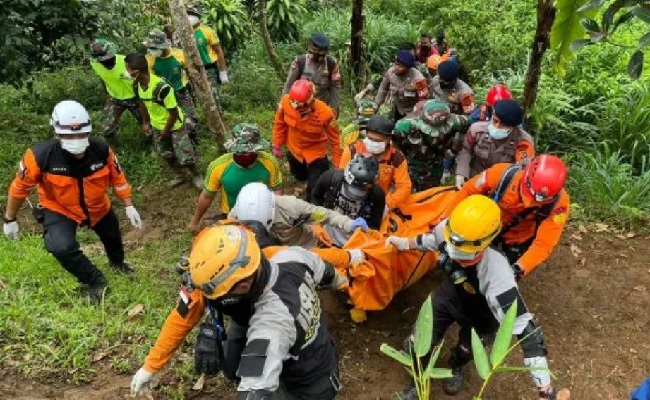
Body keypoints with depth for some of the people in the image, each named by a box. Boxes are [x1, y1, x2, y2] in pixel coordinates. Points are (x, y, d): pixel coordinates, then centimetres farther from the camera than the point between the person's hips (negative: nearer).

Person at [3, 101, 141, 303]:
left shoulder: (101, 149, -27)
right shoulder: (41, 155, -33)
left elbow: (117, 178, -10)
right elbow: (19, 187, -16)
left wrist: (129, 207, -7)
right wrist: (10, 219, -6)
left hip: (98, 207, 3)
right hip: (59, 210, -3)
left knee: (112, 237, 26)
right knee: (62, 247, -30)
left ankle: (117, 263, 64)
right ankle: (95, 281, -1)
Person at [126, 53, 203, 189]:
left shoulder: (162, 87, -35)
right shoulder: (136, 85, -13)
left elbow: (173, 112, -25)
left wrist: (166, 131, -14)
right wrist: (146, 122, 13)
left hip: (174, 126, -7)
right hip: (156, 126, 7)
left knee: (185, 158, -1)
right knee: (167, 155, 21)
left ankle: (197, 175, 29)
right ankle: (179, 176, 45)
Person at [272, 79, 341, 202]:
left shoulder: (324, 113, -34)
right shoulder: (286, 102, -28)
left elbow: (335, 139, -19)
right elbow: (280, 123, -7)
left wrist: (339, 165, -14)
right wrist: (277, 145, 0)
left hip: (316, 153, -3)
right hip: (294, 149, 3)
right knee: (300, 176, 28)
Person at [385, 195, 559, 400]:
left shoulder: (498, 275, -47)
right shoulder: (447, 229, -34)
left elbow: (526, 330, -43)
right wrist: (405, 242, 10)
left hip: (479, 316, -3)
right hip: (450, 294, 3)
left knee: (465, 351, 18)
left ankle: (456, 366, 59)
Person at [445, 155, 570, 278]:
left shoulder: (559, 202, -34)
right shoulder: (503, 173, -36)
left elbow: (544, 244, -31)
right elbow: (468, 191, -20)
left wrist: (519, 269, -45)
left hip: (518, 242, 0)